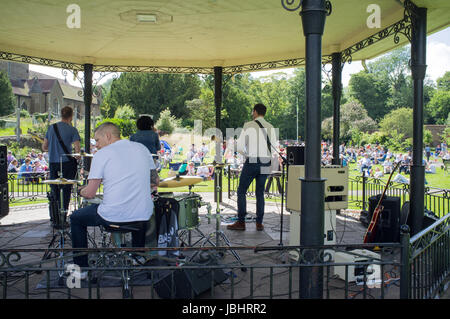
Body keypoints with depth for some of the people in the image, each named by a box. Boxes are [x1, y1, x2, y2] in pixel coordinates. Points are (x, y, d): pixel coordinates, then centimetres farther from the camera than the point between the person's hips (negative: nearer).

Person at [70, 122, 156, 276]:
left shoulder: (102, 154, -6)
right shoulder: (142, 149, 8)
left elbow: (90, 193, -7)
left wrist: (81, 191, 15)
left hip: (112, 215, -4)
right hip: (143, 215, 5)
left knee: (76, 218, 23)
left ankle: (80, 268, 27)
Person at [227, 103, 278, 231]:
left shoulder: (248, 126, -6)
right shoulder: (270, 127, 8)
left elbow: (239, 146, -8)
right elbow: (274, 147, 11)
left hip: (251, 162, -5)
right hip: (266, 163, 5)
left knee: (241, 191, 6)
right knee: (260, 193, 13)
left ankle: (241, 222, 6)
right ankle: (259, 223, 13)